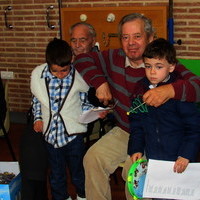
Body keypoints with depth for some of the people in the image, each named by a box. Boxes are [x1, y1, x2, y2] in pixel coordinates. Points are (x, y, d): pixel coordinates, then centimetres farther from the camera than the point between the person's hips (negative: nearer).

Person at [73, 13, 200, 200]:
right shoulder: (114, 58, 1)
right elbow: (83, 59, 10)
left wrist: (171, 90, -48)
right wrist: (100, 82, -6)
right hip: (122, 131, 5)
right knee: (92, 157, -12)